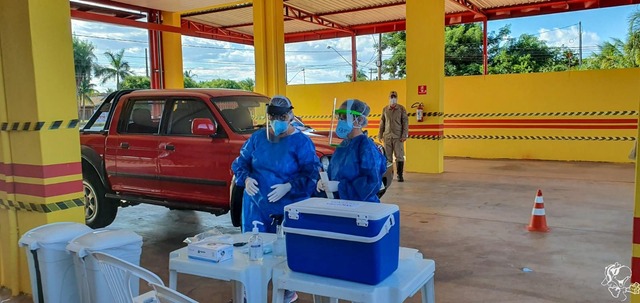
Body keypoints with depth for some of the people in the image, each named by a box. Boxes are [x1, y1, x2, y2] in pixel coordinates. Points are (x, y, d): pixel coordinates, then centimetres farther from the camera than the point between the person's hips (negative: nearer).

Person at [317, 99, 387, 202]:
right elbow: (332, 172, 19)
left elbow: (372, 182, -17)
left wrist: (340, 186, -18)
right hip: (339, 203, 7)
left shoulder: (366, 145, -10)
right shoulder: (344, 144, 12)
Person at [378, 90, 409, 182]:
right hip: (387, 136, 3)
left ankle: (400, 175, 2)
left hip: (398, 136, -3)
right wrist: (380, 135, 11)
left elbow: (405, 122, 0)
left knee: (399, 156, -4)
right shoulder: (385, 109, 10)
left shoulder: (401, 109, 2)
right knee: (387, 156, 6)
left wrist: (404, 135, -7)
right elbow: (382, 122, 14)